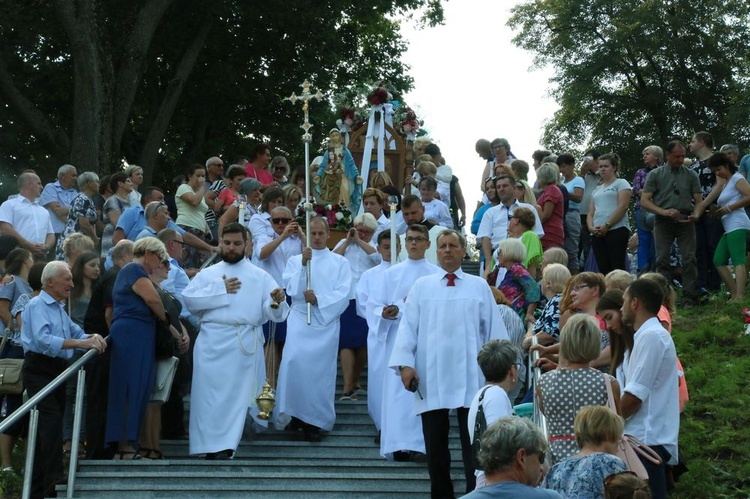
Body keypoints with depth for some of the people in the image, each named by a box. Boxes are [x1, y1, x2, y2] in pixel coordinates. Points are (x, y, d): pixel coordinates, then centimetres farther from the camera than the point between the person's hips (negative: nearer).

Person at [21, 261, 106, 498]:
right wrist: (80, 343, -29)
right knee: (52, 419, -20)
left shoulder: (58, 309, 20)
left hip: (57, 370, 9)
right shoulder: (37, 305, -9)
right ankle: (53, 480, -27)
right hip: (39, 369, -9)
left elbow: (77, 333, 15)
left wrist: (92, 337, -9)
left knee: (47, 426, 9)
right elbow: (42, 340, -24)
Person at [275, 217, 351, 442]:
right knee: (294, 360, -21)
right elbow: (292, 289, 0)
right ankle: (295, 412, -11)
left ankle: (315, 421, -3)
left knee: (321, 369, -7)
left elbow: (343, 295, 1)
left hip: (327, 322, 0)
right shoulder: (295, 260, 16)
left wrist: (318, 299, -13)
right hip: (300, 320, 0)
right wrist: (304, 265, -11)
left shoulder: (340, 263, 13)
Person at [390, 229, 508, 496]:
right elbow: (408, 327, 2)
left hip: (470, 377, -1)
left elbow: (494, 328, 7)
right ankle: (441, 492, 17)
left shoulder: (479, 286, 8)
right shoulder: (422, 286, 8)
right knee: (435, 441, 7)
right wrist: (405, 363, -9)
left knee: (472, 442, 1)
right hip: (431, 376, 1)